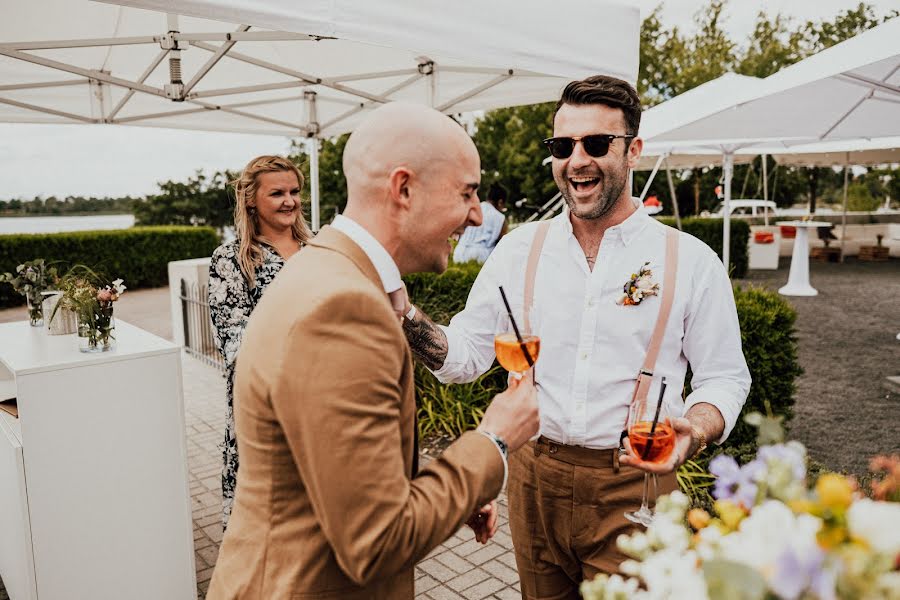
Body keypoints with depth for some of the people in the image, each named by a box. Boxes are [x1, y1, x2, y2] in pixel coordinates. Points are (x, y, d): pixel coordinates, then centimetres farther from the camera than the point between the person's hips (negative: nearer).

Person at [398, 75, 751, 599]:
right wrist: (404, 315, -17)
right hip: (534, 480, 3)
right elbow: (465, 356, 1)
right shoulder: (519, 250, 0)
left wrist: (696, 430, -20)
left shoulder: (692, 261, -5)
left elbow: (724, 377, 1)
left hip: (632, 488, -2)